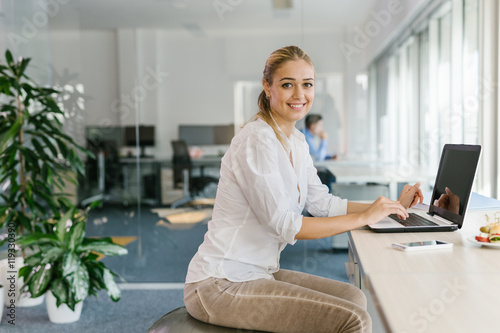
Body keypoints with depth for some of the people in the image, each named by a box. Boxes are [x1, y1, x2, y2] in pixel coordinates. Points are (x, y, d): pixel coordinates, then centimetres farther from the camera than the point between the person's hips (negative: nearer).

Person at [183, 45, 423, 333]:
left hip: (257, 272, 9)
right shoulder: (257, 140, -19)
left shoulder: (296, 141, 10)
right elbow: (283, 225, -23)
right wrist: (364, 217, -18)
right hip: (220, 285, -9)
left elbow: (322, 203, 12)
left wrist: (393, 207, 6)